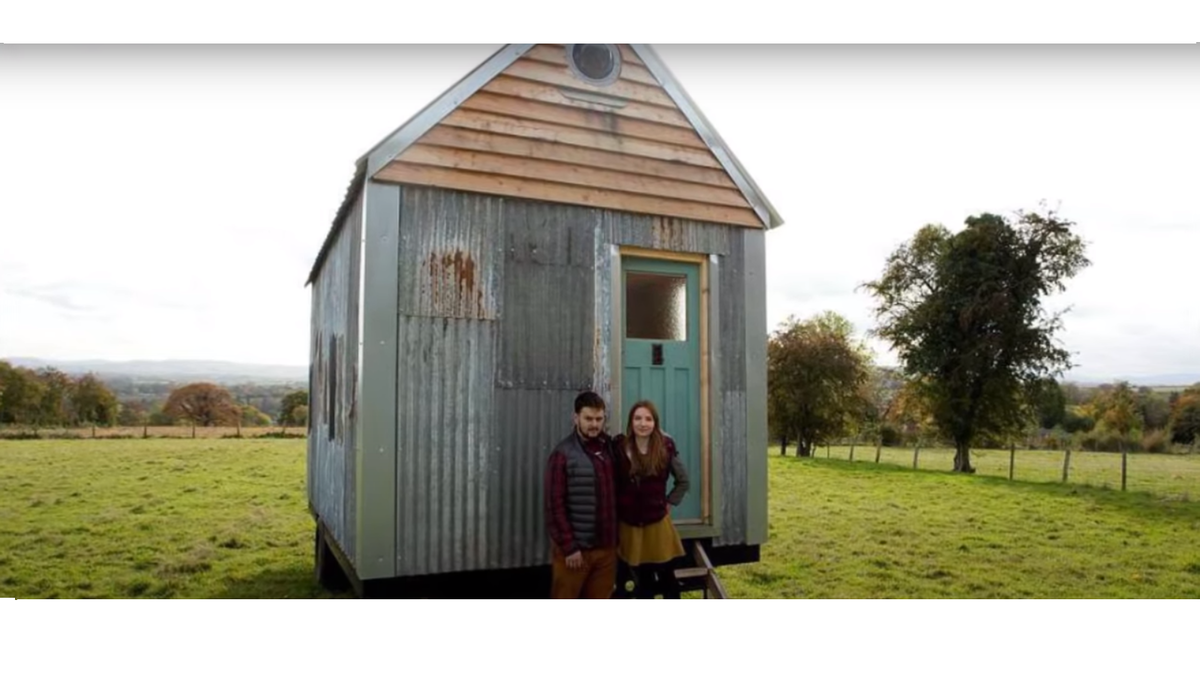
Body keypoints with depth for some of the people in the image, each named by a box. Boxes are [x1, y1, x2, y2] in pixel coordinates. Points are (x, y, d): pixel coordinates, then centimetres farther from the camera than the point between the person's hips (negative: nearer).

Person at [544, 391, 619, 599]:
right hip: (574, 547, -5)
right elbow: (555, 506, -13)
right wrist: (569, 547, -15)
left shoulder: (610, 448, 7)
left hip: (605, 547, 5)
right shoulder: (563, 454, -10)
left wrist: (615, 537, 6)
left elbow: (615, 495, 12)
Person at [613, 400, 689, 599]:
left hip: (658, 524, 0)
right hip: (629, 526, 0)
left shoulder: (665, 447, -7)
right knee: (642, 583, 15)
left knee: (667, 579, 11)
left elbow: (683, 481, 7)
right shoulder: (619, 447, -11)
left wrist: (669, 503, 3)